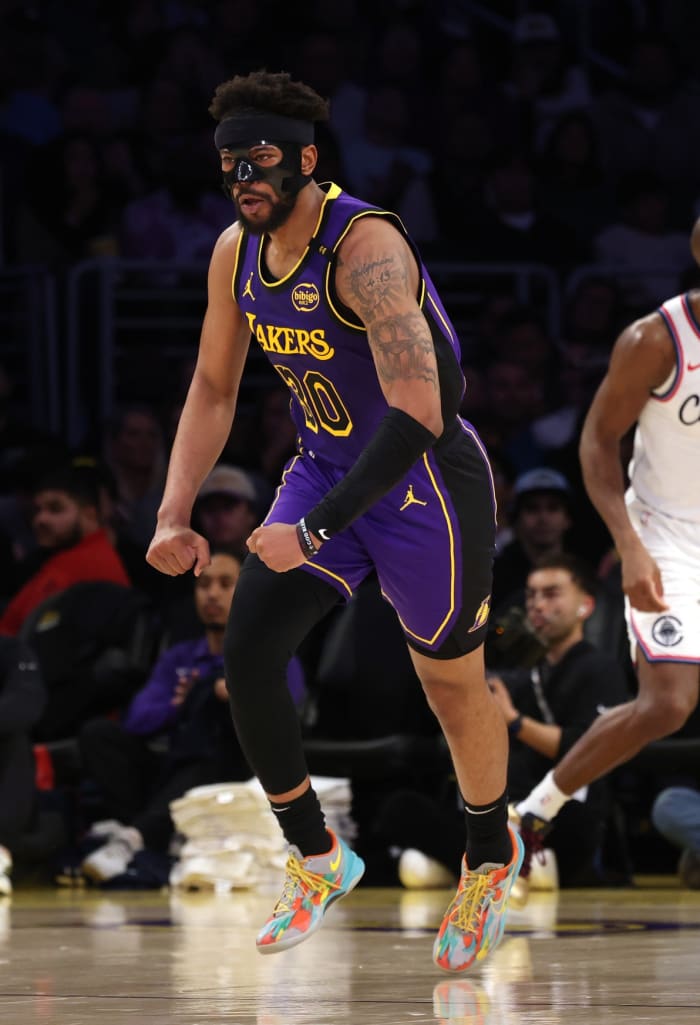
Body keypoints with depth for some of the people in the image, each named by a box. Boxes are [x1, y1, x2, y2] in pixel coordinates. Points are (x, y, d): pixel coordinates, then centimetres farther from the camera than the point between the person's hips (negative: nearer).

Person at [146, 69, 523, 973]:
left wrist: (312, 534, -35)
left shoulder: (366, 247, -29)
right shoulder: (236, 253, -4)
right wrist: (174, 516, -3)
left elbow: (418, 415, -36)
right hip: (324, 469, 7)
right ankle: (317, 862, 9)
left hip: (424, 483, -7)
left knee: (452, 686, 10)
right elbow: (212, 392, 10)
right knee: (246, 653, -8)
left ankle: (490, 859, 37)